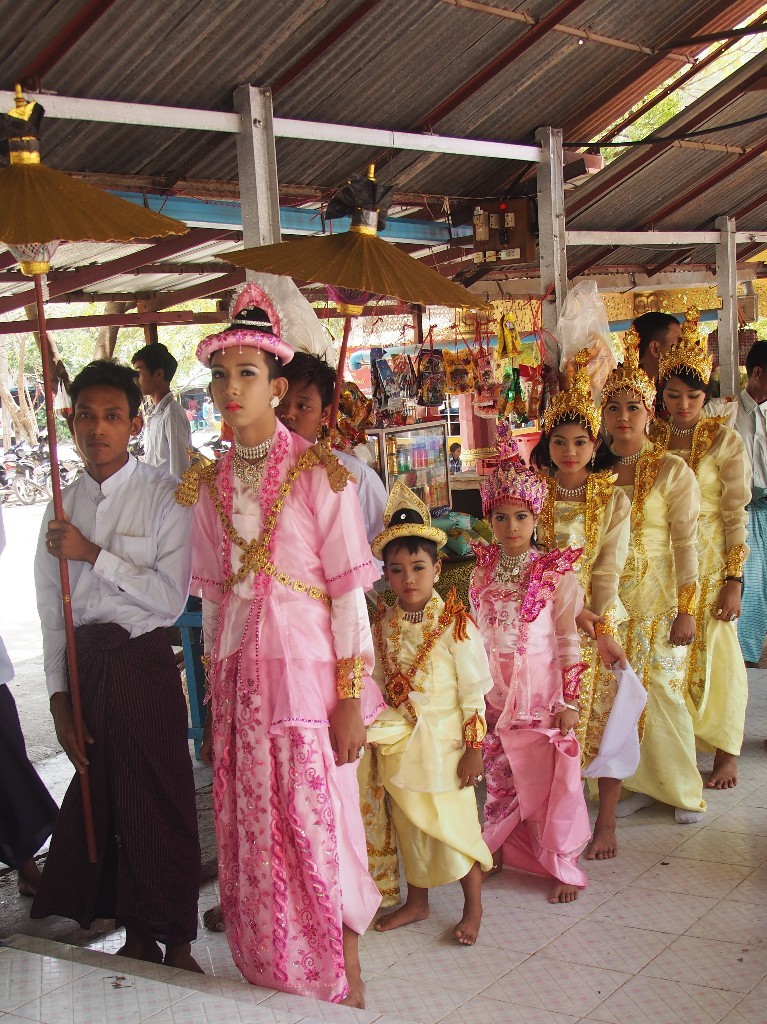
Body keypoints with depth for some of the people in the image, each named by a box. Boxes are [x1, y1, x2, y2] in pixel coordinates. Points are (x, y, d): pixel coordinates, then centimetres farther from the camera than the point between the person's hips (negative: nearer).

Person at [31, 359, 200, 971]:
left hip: (144, 662, -4)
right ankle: (137, 937, 28)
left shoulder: (164, 496, -6)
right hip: (83, 663, 5)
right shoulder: (64, 505, 8)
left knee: (160, 805, 2)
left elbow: (172, 597, -14)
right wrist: (59, 699, 5)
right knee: (101, 799, 11)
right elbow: (52, 610, 9)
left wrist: (93, 554, -16)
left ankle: (177, 944, 18)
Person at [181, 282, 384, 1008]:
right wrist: (214, 698, 12)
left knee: (318, 824, 1)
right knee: (251, 832, 9)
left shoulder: (319, 474, -7)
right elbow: (213, 595, 12)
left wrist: (350, 698, -10)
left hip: (307, 669, -4)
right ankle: (273, 977, 28)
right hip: (238, 676, 4)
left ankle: (343, 979, 22)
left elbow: (349, 589, -7)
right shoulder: (207, 485, 7)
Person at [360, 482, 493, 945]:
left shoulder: (454, 623, -14)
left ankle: (473, 907, 24)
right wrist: (374, 732, 8)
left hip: (442, 741, -5)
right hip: (397, 741, 5)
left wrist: (473, 747, -12)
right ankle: (416, 902, 34)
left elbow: (473, 690, -11)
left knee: (454, 824, 4)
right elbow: (376, 684, 10)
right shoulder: (383, 624, 1)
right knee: (410, 827, 16)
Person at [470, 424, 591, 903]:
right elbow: (476, 636, 11)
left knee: (550, 777, 0)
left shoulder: (556, 573, -7)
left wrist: (569, 701, -9)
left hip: (542, 691, -4)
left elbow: (569, 639, -6)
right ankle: (503, 850, 31)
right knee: (501, 775, 13)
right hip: (495, 692, 4)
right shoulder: (483, 572, 4)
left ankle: (563, 867, 13)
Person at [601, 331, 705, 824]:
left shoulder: (672, 470, -6)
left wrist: (687, 611, -11)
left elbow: (685, 544, -8)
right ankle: (642, 784, 20)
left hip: (657, 598, -4)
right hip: (610, 599, 4)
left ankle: (684, 790, 16)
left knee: (662, 690, -1)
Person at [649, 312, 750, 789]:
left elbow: (737, 514, -7)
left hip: (709, 562, -3)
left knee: (714, 651, 1)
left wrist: (734, 580, -12)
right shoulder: (649, 439, 4)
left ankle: (726, 754, 14)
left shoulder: (725, 441, -6)